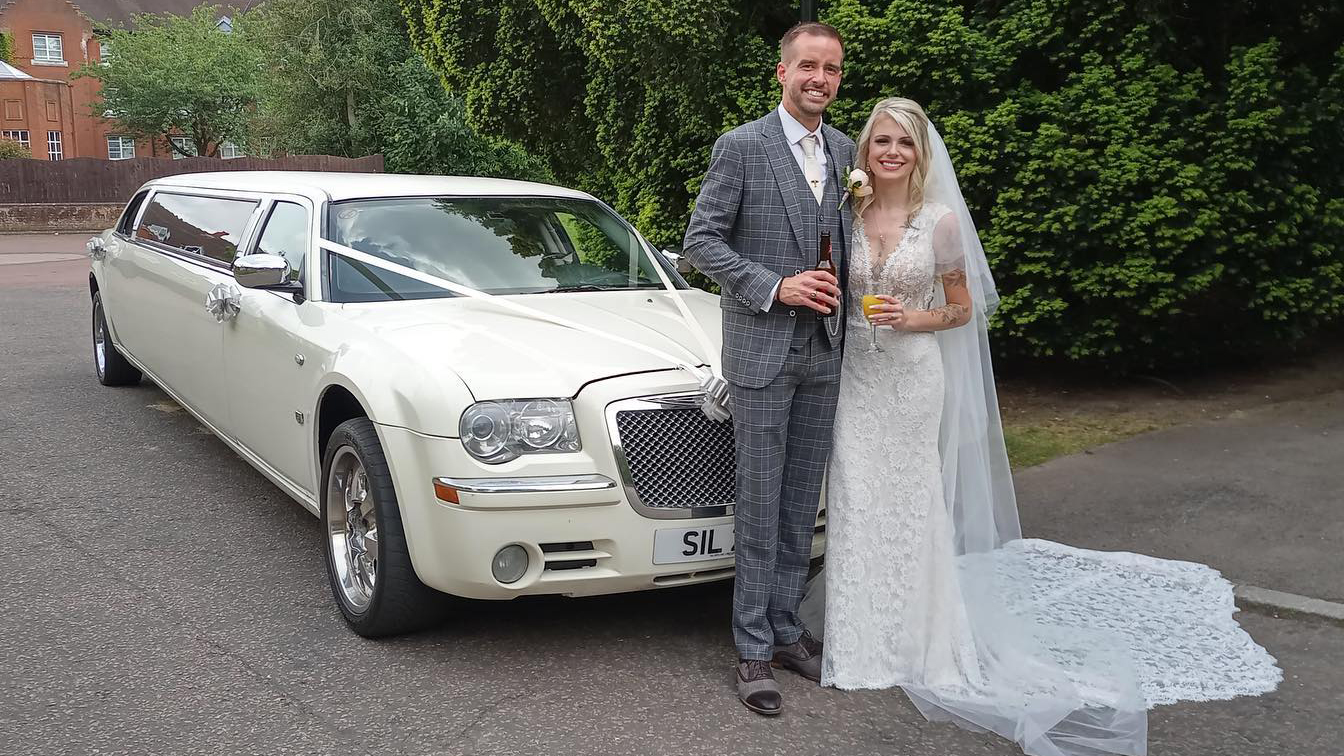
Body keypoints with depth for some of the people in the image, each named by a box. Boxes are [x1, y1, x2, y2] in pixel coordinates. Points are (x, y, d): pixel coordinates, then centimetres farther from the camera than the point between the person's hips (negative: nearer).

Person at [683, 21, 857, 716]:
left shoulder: (844, 151, 11)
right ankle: (754, 647, 10)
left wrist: (846, 306, 3)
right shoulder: (741, 146, -7)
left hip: (823, 351, 6)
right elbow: (700, 242, -9)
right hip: (762, 348, -5)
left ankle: (785, 627, 24)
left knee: (801, 502, 12)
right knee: (759, 503, 0)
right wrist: (774, 287, -18)